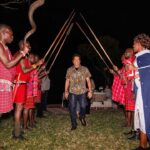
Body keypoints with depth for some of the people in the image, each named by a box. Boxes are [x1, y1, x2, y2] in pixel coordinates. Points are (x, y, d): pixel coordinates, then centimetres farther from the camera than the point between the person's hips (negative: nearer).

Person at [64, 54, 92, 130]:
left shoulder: (85, 69, 3)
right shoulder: (69, 70, 6)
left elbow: (88, 80, 4)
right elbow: (67, 81, 10)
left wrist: (90, 91, -1)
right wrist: (66, 91, 6)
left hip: (82, 92, 0)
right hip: (72, 92, 1)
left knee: (83, 106, -3)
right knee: (72, 108, -1)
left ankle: (82, 117, 31)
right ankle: (74, 124, 14)